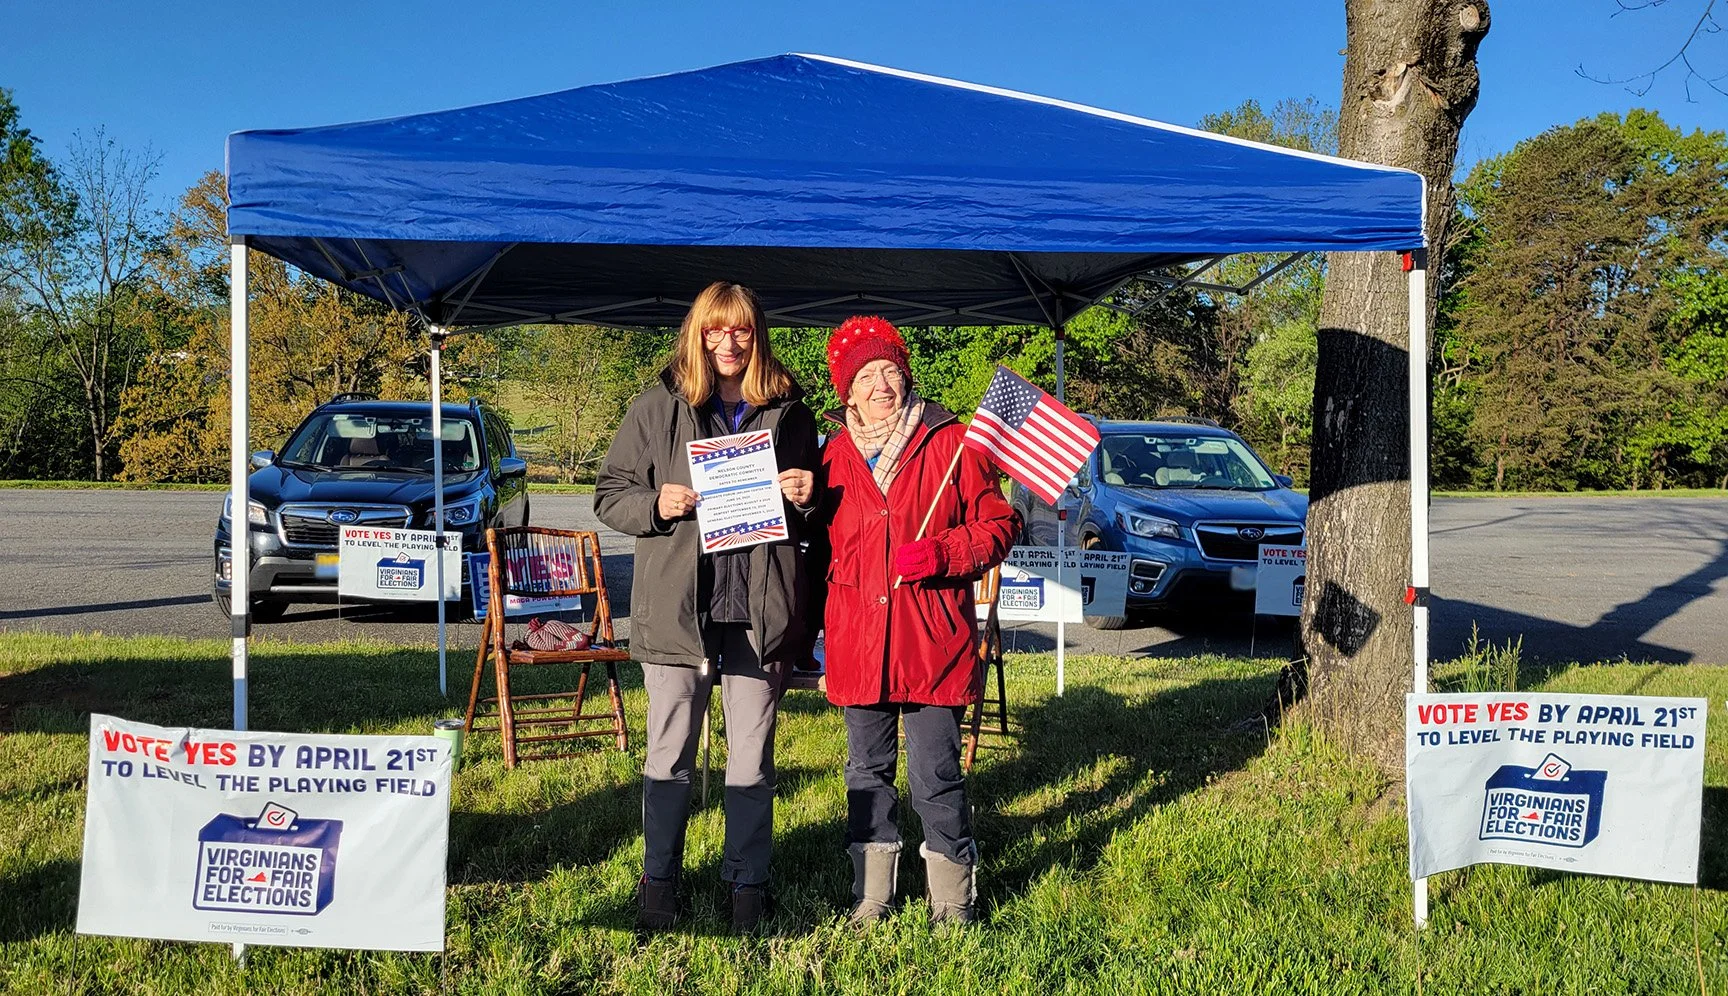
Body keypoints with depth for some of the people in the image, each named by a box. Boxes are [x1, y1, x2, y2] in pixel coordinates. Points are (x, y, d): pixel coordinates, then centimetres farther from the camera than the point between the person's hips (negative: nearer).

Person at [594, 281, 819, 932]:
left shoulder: (789, 413, 10)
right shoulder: (657, 409, 5)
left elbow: (816, 512, 19)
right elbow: (610, 494, 7)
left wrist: (805, 499, -3)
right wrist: (655, 505, -11)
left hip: (760, 611, 1)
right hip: (677, 607, -1)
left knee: (752, 761, 8)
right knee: (669, 756, 8)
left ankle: (747, 885, 22)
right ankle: (658, 882, 23)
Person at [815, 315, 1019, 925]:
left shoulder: (951, 444, 0)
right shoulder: (834, 455, 10)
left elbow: (1000, 524, 1)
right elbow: (821, 547, 18)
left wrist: (942, 554, -16)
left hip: (933, 640, -3)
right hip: (857, 640, 4)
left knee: (937, 773, 0)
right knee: (867, 770, 13)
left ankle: (953, 904, 16)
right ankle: (870, 897, 26)